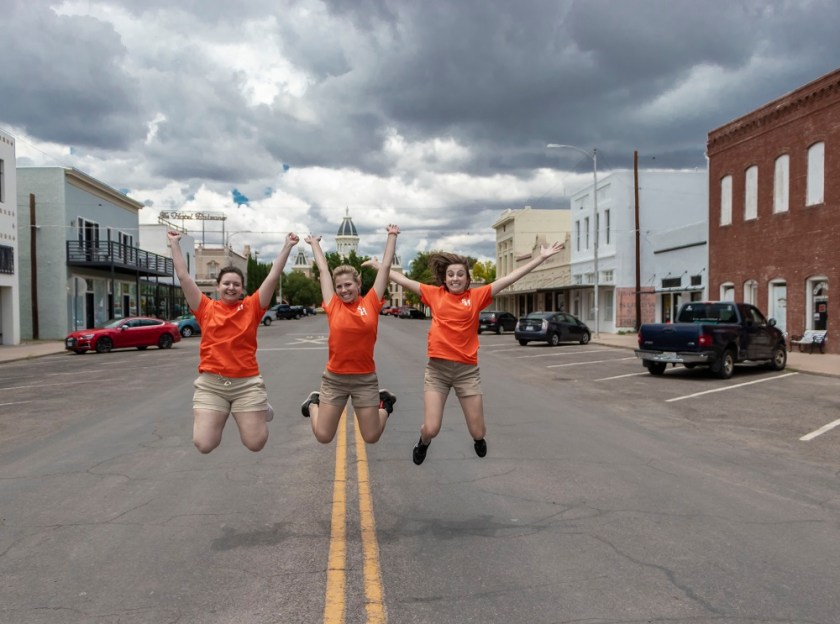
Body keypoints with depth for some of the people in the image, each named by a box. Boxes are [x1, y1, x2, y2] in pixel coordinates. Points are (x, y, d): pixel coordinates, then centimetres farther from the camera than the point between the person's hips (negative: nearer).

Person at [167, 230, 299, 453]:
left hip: (248, 383, 0)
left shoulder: (252, 307, 4)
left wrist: (287, 246, -3)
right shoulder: (206, 308, 5)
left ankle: (261, 410, 35)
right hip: (210, 384, 1)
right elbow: (183, 277, 5)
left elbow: (273, 277, 0)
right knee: (204, 444, -6)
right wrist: (174, 243, 8)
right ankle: (218, 416, 28)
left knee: (255, 444, 1)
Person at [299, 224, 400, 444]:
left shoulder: (371, 303, -4)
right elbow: (323, 269, 8)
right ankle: (314, 403, 35)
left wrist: (392, 236, 5)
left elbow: (385, 265, 1)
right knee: (323, 436, 7)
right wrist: (314, 243, 18)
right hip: (334, 378, 1)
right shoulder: (333, 305, -3)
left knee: (371, 437, 9)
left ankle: (384, 402, 36)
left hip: (365, 379, 0)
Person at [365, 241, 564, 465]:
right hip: (437, 368, 0)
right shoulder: (435, 294, 4)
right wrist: (377, 264, 16)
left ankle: (478, 439, 47)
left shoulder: (477, 296, 1)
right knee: (431, 429, -5)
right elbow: (403, 280, 10)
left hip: (467, 369, 0)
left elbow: (510, 277, -3)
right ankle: (423, 443, 34)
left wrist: (541, 258, -6)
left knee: (478, 431, 7)